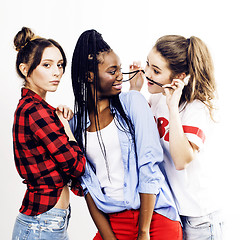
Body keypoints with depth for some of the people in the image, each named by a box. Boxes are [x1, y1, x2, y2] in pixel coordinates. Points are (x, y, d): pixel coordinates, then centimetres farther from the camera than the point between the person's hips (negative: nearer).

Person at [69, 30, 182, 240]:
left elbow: (149, 165, -8)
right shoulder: (76, 123, 4)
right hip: (113, 222, 2)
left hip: (155, 217, -2)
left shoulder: (132, 102, -1)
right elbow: (87, 184, 3)